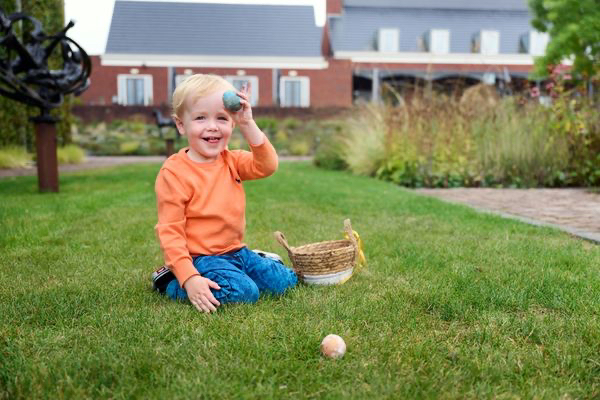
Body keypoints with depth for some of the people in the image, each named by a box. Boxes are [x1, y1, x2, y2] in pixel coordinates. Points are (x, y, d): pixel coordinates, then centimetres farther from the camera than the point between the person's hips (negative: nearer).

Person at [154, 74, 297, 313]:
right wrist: (189, 279, -26)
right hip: (200, 258, -6)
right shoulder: (173, 173, -16)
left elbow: (267, 166, -11)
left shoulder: (231, 160, 5)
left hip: (237, 251, 7)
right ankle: (174, 283, -7)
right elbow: (170, 231, -18)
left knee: (285, 281, 0)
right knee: (243, 292, -28)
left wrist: (248, 124, -21)